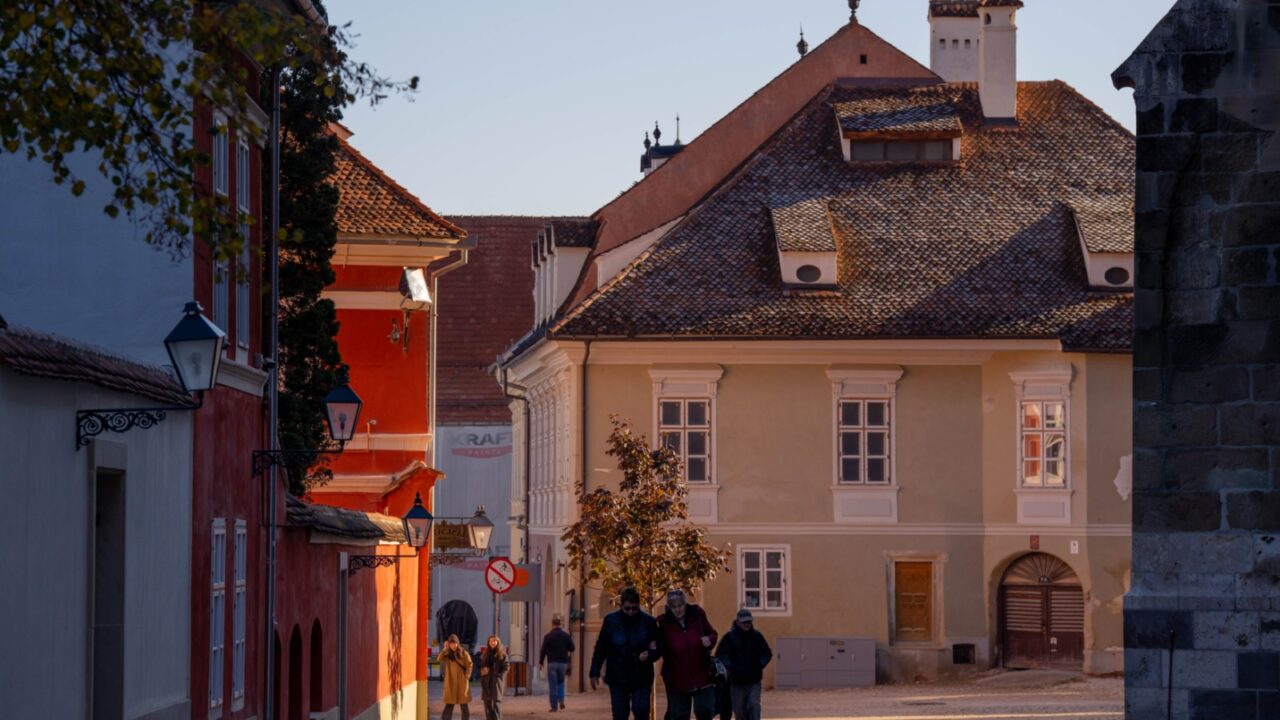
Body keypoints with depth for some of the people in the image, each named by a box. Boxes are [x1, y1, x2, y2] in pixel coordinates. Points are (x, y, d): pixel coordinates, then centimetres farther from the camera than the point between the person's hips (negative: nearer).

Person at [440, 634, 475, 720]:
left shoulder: (464, 653, 0)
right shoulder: (447, 654, 5)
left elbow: (469, 665, 2)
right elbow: (440, 659, -12)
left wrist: (467, 676, -7)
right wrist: (445, 649, -13)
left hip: (462, 682, -1)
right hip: (450, 682, 1)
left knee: (465, 705, 4)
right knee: (449, 704, -1)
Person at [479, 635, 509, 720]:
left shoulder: (502, 653, -1)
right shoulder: (486, 653, 14)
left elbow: (506, 666, -5)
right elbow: (482, 666, 19)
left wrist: (498, 675, -14)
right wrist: (483, 670, -2)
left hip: (497, 680, -5)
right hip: (486, 681, 5)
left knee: (496, 700, -12)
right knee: (487, 701, 4)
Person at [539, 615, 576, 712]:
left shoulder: (548, 636, -6)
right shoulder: (566, 636, 2)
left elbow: (543, 650, -7)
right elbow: (572, 649, 7)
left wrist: (541, 662, 4)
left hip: (552, 663, -3)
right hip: (563, 663, 3)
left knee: (553, 685, 1)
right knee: (561, 682, 21)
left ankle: (554, 706, -2)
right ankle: (561, 700, 0)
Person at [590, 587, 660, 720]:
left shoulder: (648, 621, -5)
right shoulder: (611, 620, -3)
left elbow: (657, 648, 3)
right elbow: (600, 648, 3)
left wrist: (649, 655, -19)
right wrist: (594, 672, 0)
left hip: (641, 678, -1)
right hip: (617, 678, 1)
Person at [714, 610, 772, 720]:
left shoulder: (757, 636, 1)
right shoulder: (730, 636, -4)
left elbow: (768, 653, 10)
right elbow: (720, 655, -3)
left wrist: (760, 665, -7)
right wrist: (731, 666, -17)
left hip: (754, 681, 0)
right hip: (737, 681, 0)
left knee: (754, 704, -16)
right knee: (739, 709, 6)